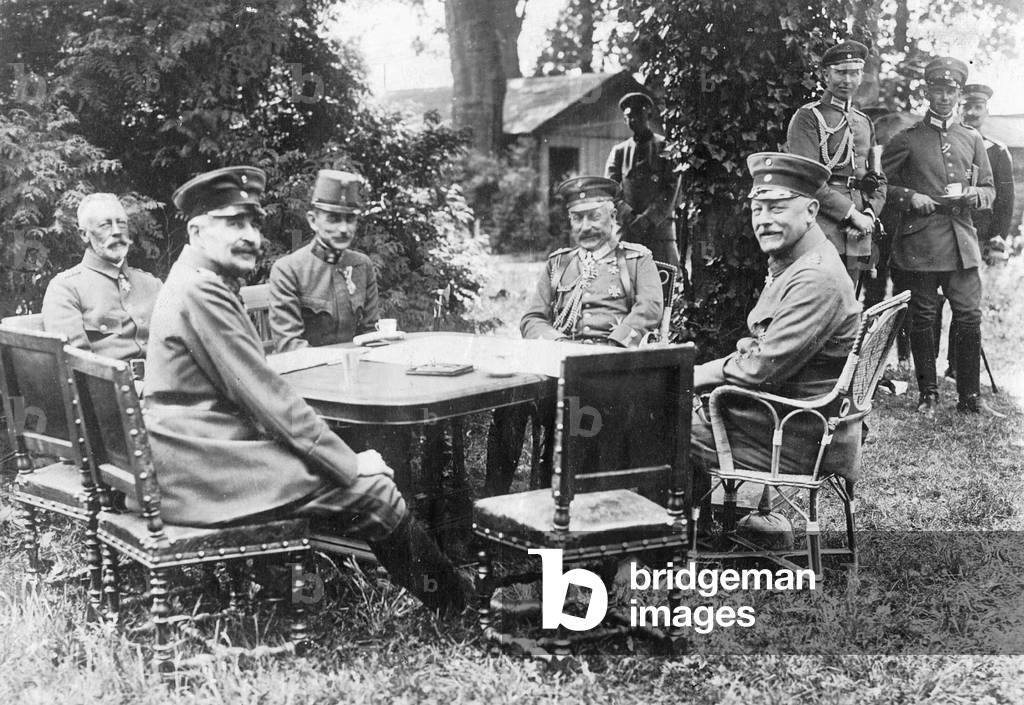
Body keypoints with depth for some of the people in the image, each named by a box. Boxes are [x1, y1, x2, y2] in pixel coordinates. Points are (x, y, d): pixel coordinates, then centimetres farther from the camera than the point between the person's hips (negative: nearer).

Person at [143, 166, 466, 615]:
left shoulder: (206, 284, 17)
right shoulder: (200, 291, -16)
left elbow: (257, 393, 15)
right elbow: (264, 396, -20)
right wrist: (349, 464, -14)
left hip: (200, 458, 11)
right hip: (205, 472, -11)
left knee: (359, 474, 9)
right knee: (373, 490, -12)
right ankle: (454, 614, 4)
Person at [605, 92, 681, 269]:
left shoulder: (665, 147, 8)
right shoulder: (619, 151, 17)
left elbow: (671, 190, -1)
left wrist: (648, 218, -13)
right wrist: (629, 217, -10)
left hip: (660, 226, -2)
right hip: (626, 229, 2)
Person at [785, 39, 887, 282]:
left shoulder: (864, 123, 20)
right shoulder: (808, 117, -3)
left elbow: (879, 180, 20)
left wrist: (869, 213, -1)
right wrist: (851, 213, -15)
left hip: (856, 237, 7)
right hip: (819, 234, -7)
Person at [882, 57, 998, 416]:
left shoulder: (972, 139, 14)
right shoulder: (907, 140, 4)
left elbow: (990, 189, 18)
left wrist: (975, 195, -4)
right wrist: (909, 197, -10)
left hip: (962, 242, 3)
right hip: (919, 244, -2)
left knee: (970, 318, -2)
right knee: (922, 319, 3)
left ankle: (969, 396, 8)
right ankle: (927, 394, 15)